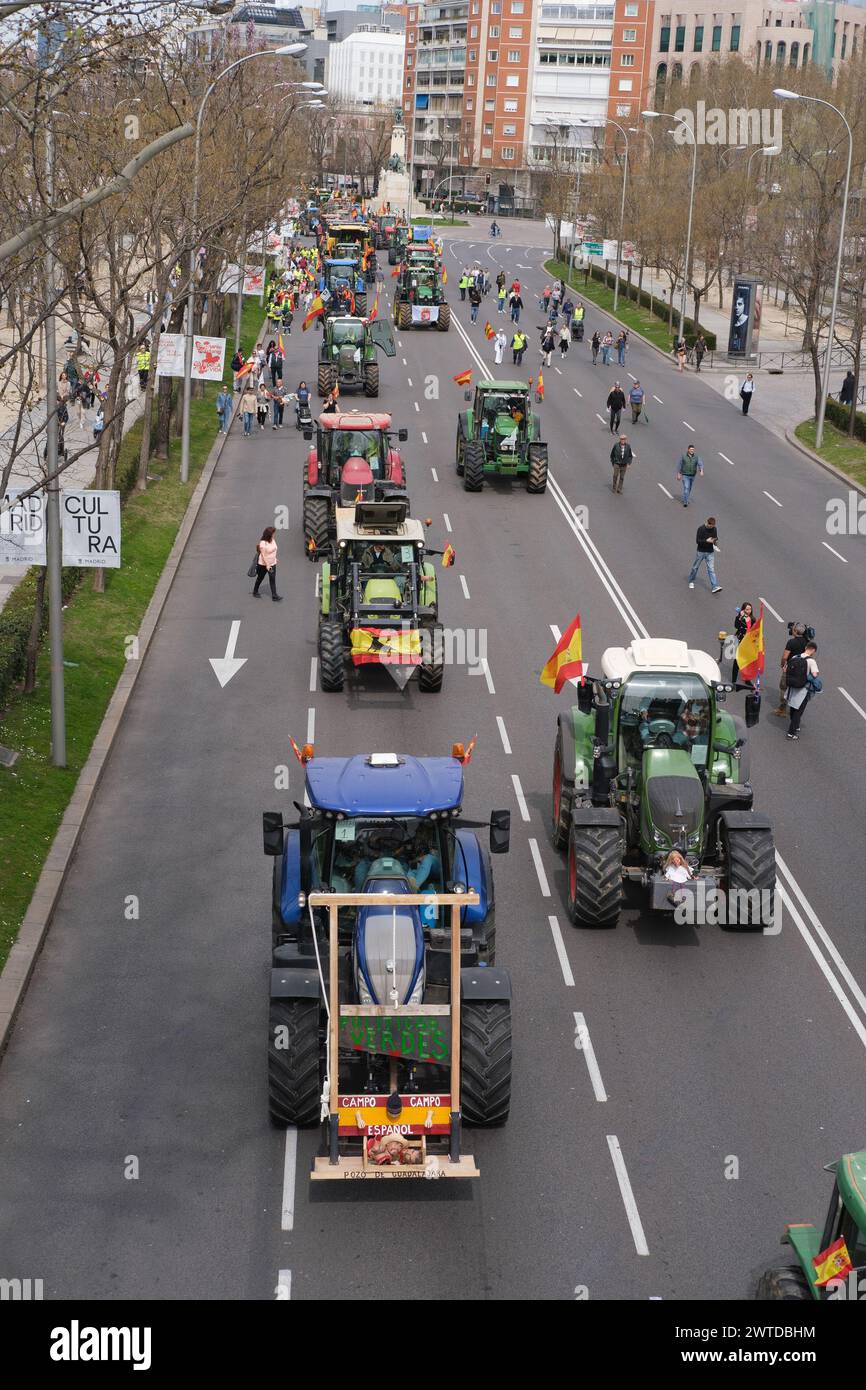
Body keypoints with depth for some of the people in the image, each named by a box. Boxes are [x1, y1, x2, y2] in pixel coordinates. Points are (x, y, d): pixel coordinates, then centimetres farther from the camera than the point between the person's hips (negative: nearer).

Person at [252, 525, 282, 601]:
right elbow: (263, 555, -24)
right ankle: (255, 591, 35)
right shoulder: (263, 543, -26)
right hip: (263, 564, -6)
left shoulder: (272, 540, -4)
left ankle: (274, 595, 3)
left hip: (272, 563, 6)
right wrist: (267, 565, -23)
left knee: (272, 579, 2)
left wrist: (275, 558, 18)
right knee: (260, 578, 14)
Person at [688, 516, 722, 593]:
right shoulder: (701, 529, -14)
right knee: (695, 567, 13)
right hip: (701, 551, -2)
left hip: (710, 552, 2)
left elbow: (716, 538, 10)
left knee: (711, 569, -5)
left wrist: (716, 542, -13)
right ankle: (691, 581, 37)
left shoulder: (714, 529, -1)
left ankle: (715, 587, -13)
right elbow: (697, 541, -16)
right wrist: (706, 541, -29)